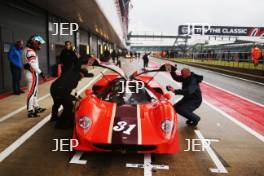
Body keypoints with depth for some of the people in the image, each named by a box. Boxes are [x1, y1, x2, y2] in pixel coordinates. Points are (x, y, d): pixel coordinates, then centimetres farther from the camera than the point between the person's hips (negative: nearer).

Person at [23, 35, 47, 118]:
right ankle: (30, 111, -1)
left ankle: (36, 107, 31)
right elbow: (33, 65, -26)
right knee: (31, 92, -6)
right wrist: (41, 73, -27)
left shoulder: (28, 50, 14)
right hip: (32, 74, -11)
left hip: (32, 74, 11)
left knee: (35, 91, 19)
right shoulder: (30, 51, -18)